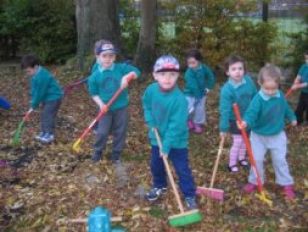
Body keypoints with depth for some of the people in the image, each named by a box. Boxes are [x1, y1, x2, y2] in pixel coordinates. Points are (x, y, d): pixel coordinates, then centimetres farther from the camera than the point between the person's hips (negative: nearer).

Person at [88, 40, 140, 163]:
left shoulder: (121, 68, -7)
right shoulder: (95, 76, -6)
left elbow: (136, 71, -11)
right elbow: (94, 93, 2)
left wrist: (127, 76, -29)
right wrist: (100, 103, -15)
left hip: (121, 107, 1)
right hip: (106, 109, -1)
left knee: (120, 132, 10)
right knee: (102, 132, 2)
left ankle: (116, 154, 28)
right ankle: (98, 151, 27)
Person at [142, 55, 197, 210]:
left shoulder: (179, 99, -29)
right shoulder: (151, 90, -13)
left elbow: (176, 126, -27)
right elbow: (146, 105, 10)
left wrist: (166, 146, -25)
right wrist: (150, 121, -4)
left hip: (177, 141, -5)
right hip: (157, 138, 5)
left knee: (182, 169, 3)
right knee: (156, 165, 22)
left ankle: (190, 196, 21)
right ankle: (159, 186, 48)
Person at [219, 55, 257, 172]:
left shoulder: (248, 81, -17)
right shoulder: (227, 89, -29)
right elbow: (224, 110, -27)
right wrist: (223, 128, -26)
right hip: (235, 119, -5)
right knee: (237, 142, 2)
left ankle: (241, 158, 45)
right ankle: (232, 163, 24)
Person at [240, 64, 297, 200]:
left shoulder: (280, 96, -9)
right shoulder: (258, 99, -25)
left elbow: (286, 108, 12)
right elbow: (251, 113, -39)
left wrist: (292, 118, 29)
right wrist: (246, 122, -61)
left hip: (277, 135, 3)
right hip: (259, 136, -3)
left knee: (280, 160, 10)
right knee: (257, 159, 6)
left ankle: (286, 184, 26)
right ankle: (254, 181, 28)